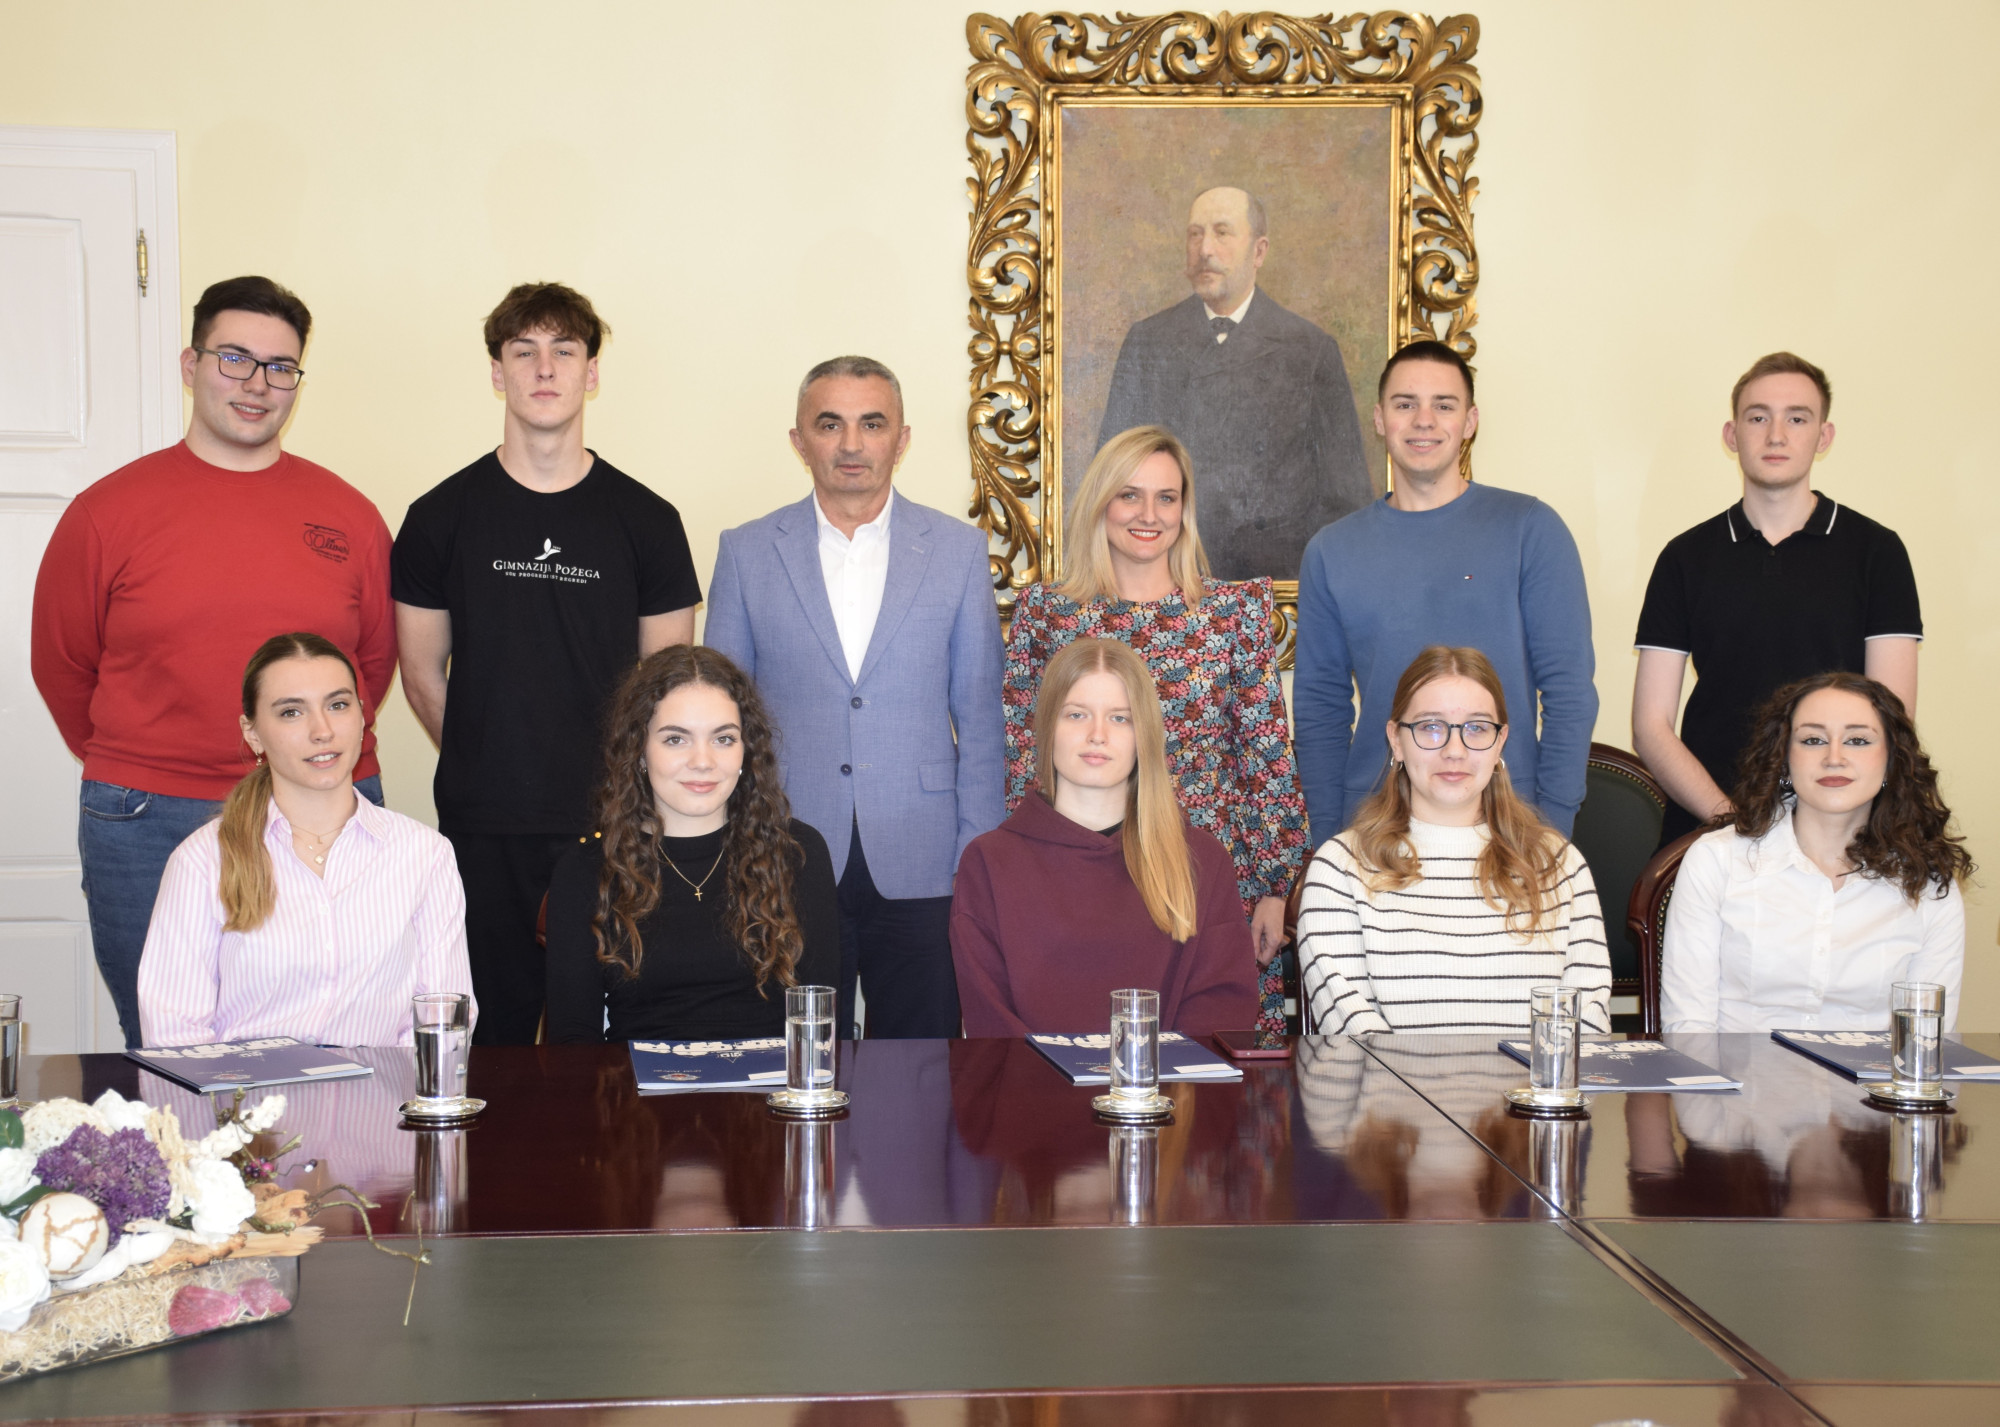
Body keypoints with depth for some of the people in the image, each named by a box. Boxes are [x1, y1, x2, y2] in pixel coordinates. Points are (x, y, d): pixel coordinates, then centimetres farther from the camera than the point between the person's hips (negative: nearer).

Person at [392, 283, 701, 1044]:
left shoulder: (645, 520, 5)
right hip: (480, 833, 0)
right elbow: (422, 673, 10)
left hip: (608, 827, 0)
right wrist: (482, 765, 8)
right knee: (490, 1037, 3)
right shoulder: (442, 516, 5)